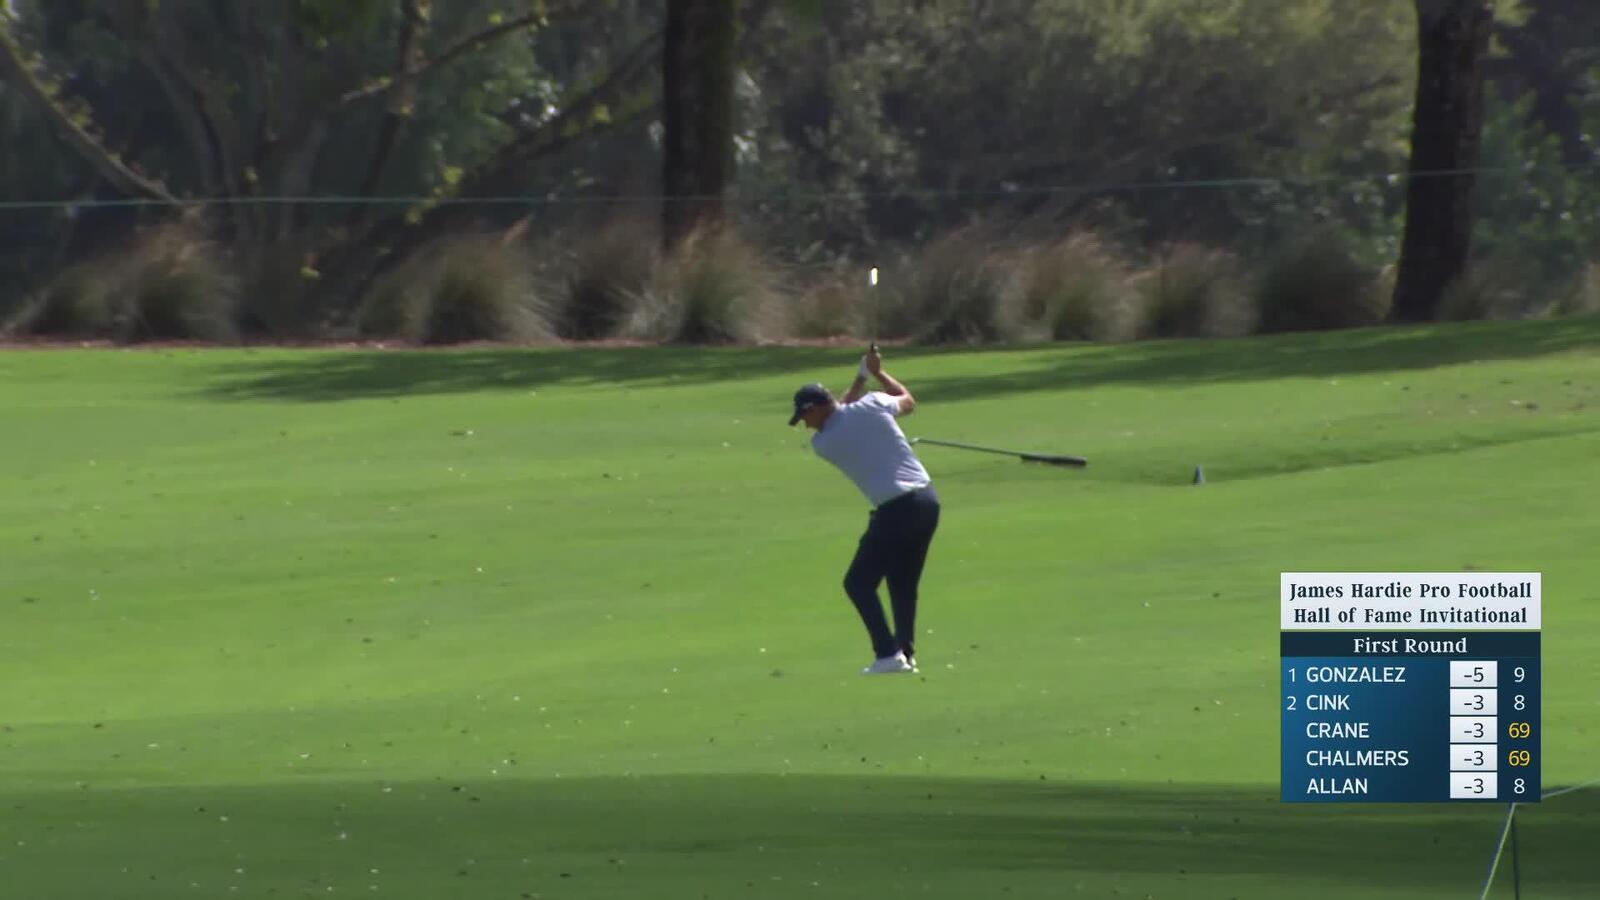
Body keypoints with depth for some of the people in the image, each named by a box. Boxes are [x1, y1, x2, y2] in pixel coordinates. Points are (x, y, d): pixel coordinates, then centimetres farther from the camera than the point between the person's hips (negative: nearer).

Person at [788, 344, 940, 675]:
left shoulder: (823, 443, -3)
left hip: (895, 511, -6)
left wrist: (861, 376, 21)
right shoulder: (873, 405, 3)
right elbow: (907, 401, 25)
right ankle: (905, 653, 16)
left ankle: (888, 653, -9)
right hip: (927, 501, 6)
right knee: (903, 583, 20)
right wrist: (877, 372, 35)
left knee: (859, 583, 4)